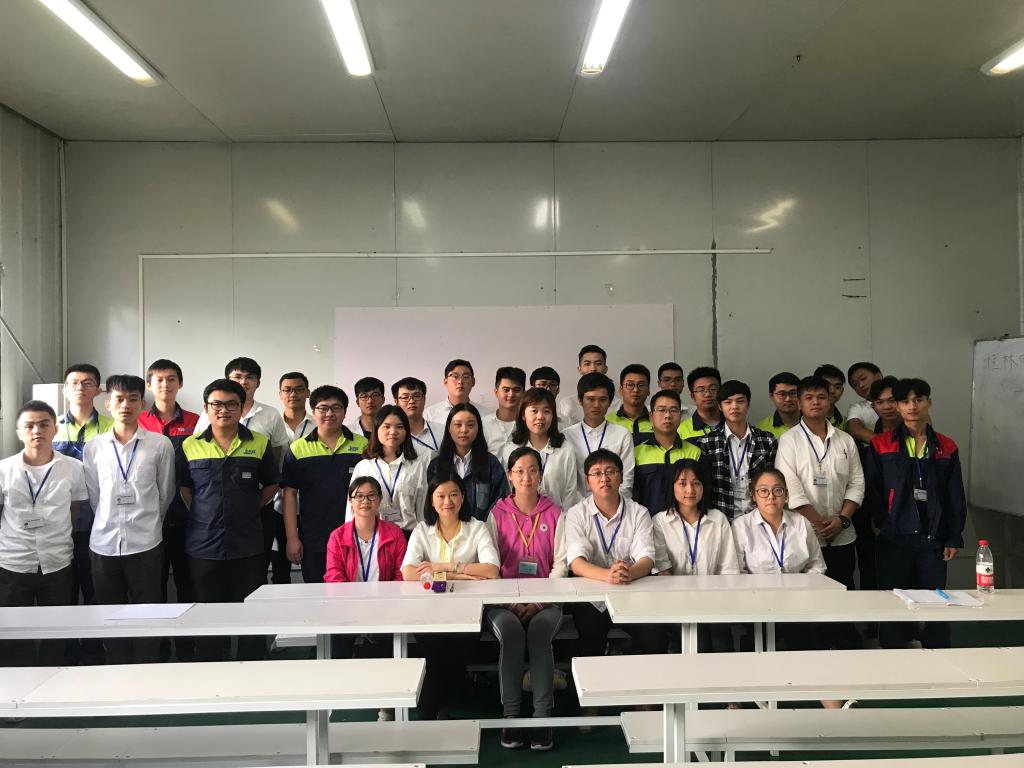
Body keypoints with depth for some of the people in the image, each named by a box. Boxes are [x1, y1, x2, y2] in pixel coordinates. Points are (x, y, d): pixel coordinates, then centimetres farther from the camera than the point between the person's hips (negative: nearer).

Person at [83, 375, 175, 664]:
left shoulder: (161, 445, -3)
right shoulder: (93, 447, 4)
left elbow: (166, 494, 5)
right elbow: (93, 495, 9)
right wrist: (110, 521, 9)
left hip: (146, 543, -2)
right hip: (104, 543, 2)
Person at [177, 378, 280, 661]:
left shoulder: (259, 444, 2)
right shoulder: (190, 446, 2)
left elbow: (271, 485, 10)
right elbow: (184, 489, 10)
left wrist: (248, 510, 4)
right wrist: (204, 516, 4)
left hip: (248, 545, 0)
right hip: (203, 545, 0)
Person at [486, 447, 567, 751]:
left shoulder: (553, 513, 6)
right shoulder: (497, 513, 6)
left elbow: (561, 563, 1)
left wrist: (539, 601, -11)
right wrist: (512, 602, -12)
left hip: (545, 598, 0)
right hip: (505, 599, 0)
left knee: (539, 632, -31)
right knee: (510, 632, -31)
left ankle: (543, 717, -23)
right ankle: (510, 716, -20)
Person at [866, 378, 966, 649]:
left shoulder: (947, 448, 8)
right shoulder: (881, 445, 2)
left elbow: (956, 497, 9)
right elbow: (873, 492, 1)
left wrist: (954, 538, 5)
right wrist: (883, 524, -4)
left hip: (933, 540, 2)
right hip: (894, 540, -1)